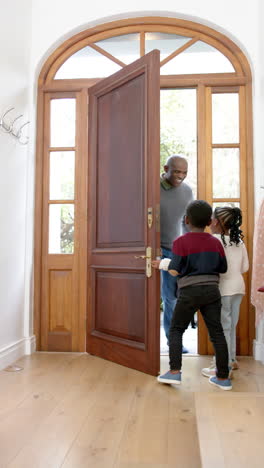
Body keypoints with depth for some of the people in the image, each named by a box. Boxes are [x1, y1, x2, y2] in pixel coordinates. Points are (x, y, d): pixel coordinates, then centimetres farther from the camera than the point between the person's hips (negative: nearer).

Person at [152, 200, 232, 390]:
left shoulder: (181, 242, -7)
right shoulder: (216, 242, 5)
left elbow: (175, 270, -11)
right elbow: (223, 268, 9)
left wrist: (163, 264, 8)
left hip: (189, 291, -3)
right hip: (212, 290, 4)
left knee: (176, 330, 11)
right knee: (216, 332, 9)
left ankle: (175, 371, 5)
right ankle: (223, 377, 15)